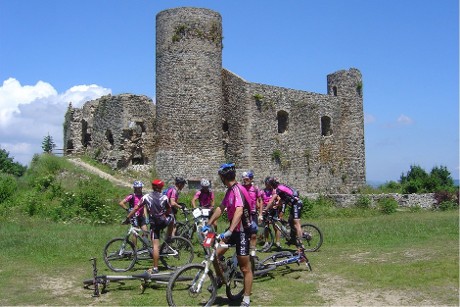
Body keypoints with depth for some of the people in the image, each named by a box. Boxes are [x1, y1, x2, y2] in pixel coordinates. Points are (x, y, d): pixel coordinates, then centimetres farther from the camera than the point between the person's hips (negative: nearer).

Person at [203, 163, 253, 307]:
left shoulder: (238, 190, -22)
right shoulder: (230, 190, 8)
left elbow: (239, 211, -37)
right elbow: (221, 208, 13)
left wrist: (229, 231, -45)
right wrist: (208, 225, 8)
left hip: (242, 231, -9)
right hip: (233, 229, 9)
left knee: (245, 268, 2)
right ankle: (221, 279, 29)